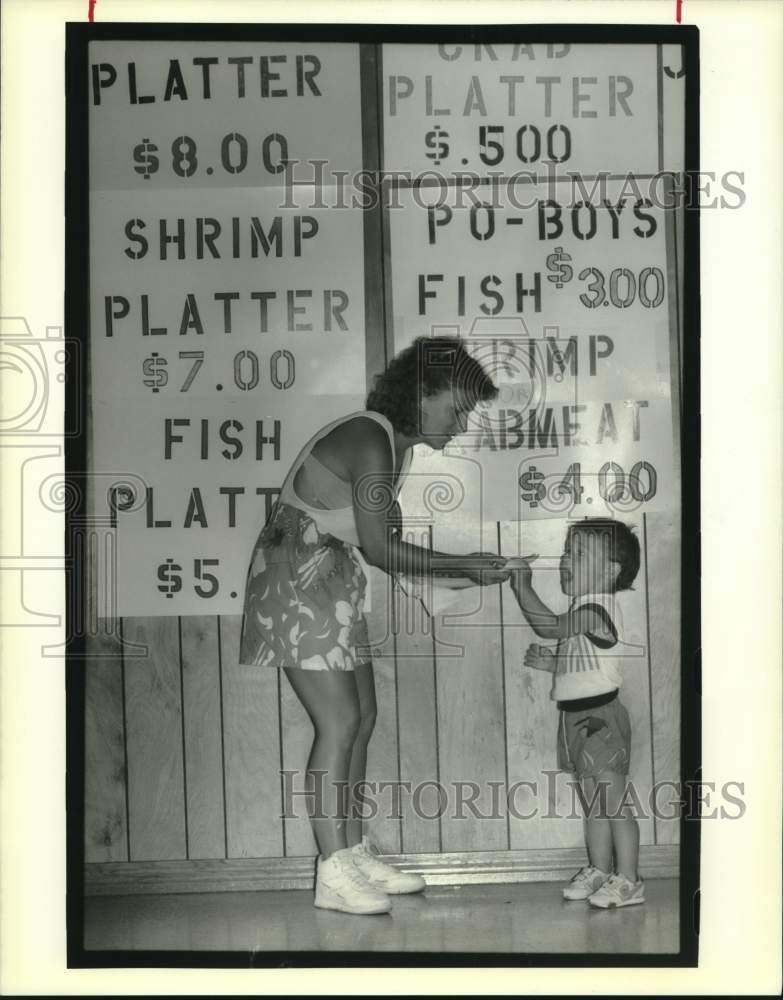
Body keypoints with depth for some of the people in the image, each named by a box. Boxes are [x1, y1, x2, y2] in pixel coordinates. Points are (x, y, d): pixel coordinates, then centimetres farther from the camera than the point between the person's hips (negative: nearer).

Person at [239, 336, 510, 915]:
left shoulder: (399, 444, 9)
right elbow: (380, 549, -21)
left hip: (332, 581, 10)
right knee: (340, 721, -11)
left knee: (362, 718, 9)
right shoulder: (370, 442, -21)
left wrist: (458, 570, 3)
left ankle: (356, 854, 17)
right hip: (296, 578, -10)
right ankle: (333, 876, -4)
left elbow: (382, 544, 10)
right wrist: (464, 565, -16)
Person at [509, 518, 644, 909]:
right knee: (594, 802, 16)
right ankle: (599, 871, 26)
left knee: (612, 802, -2)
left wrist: (522, 585, -22)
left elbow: (548, 625, -29)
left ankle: (627, 880, 6)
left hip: (600, 717, -9)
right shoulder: (583, 612, 12)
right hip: (577, 717, 9)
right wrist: (549, 662, 6)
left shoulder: (597, 608, -18)